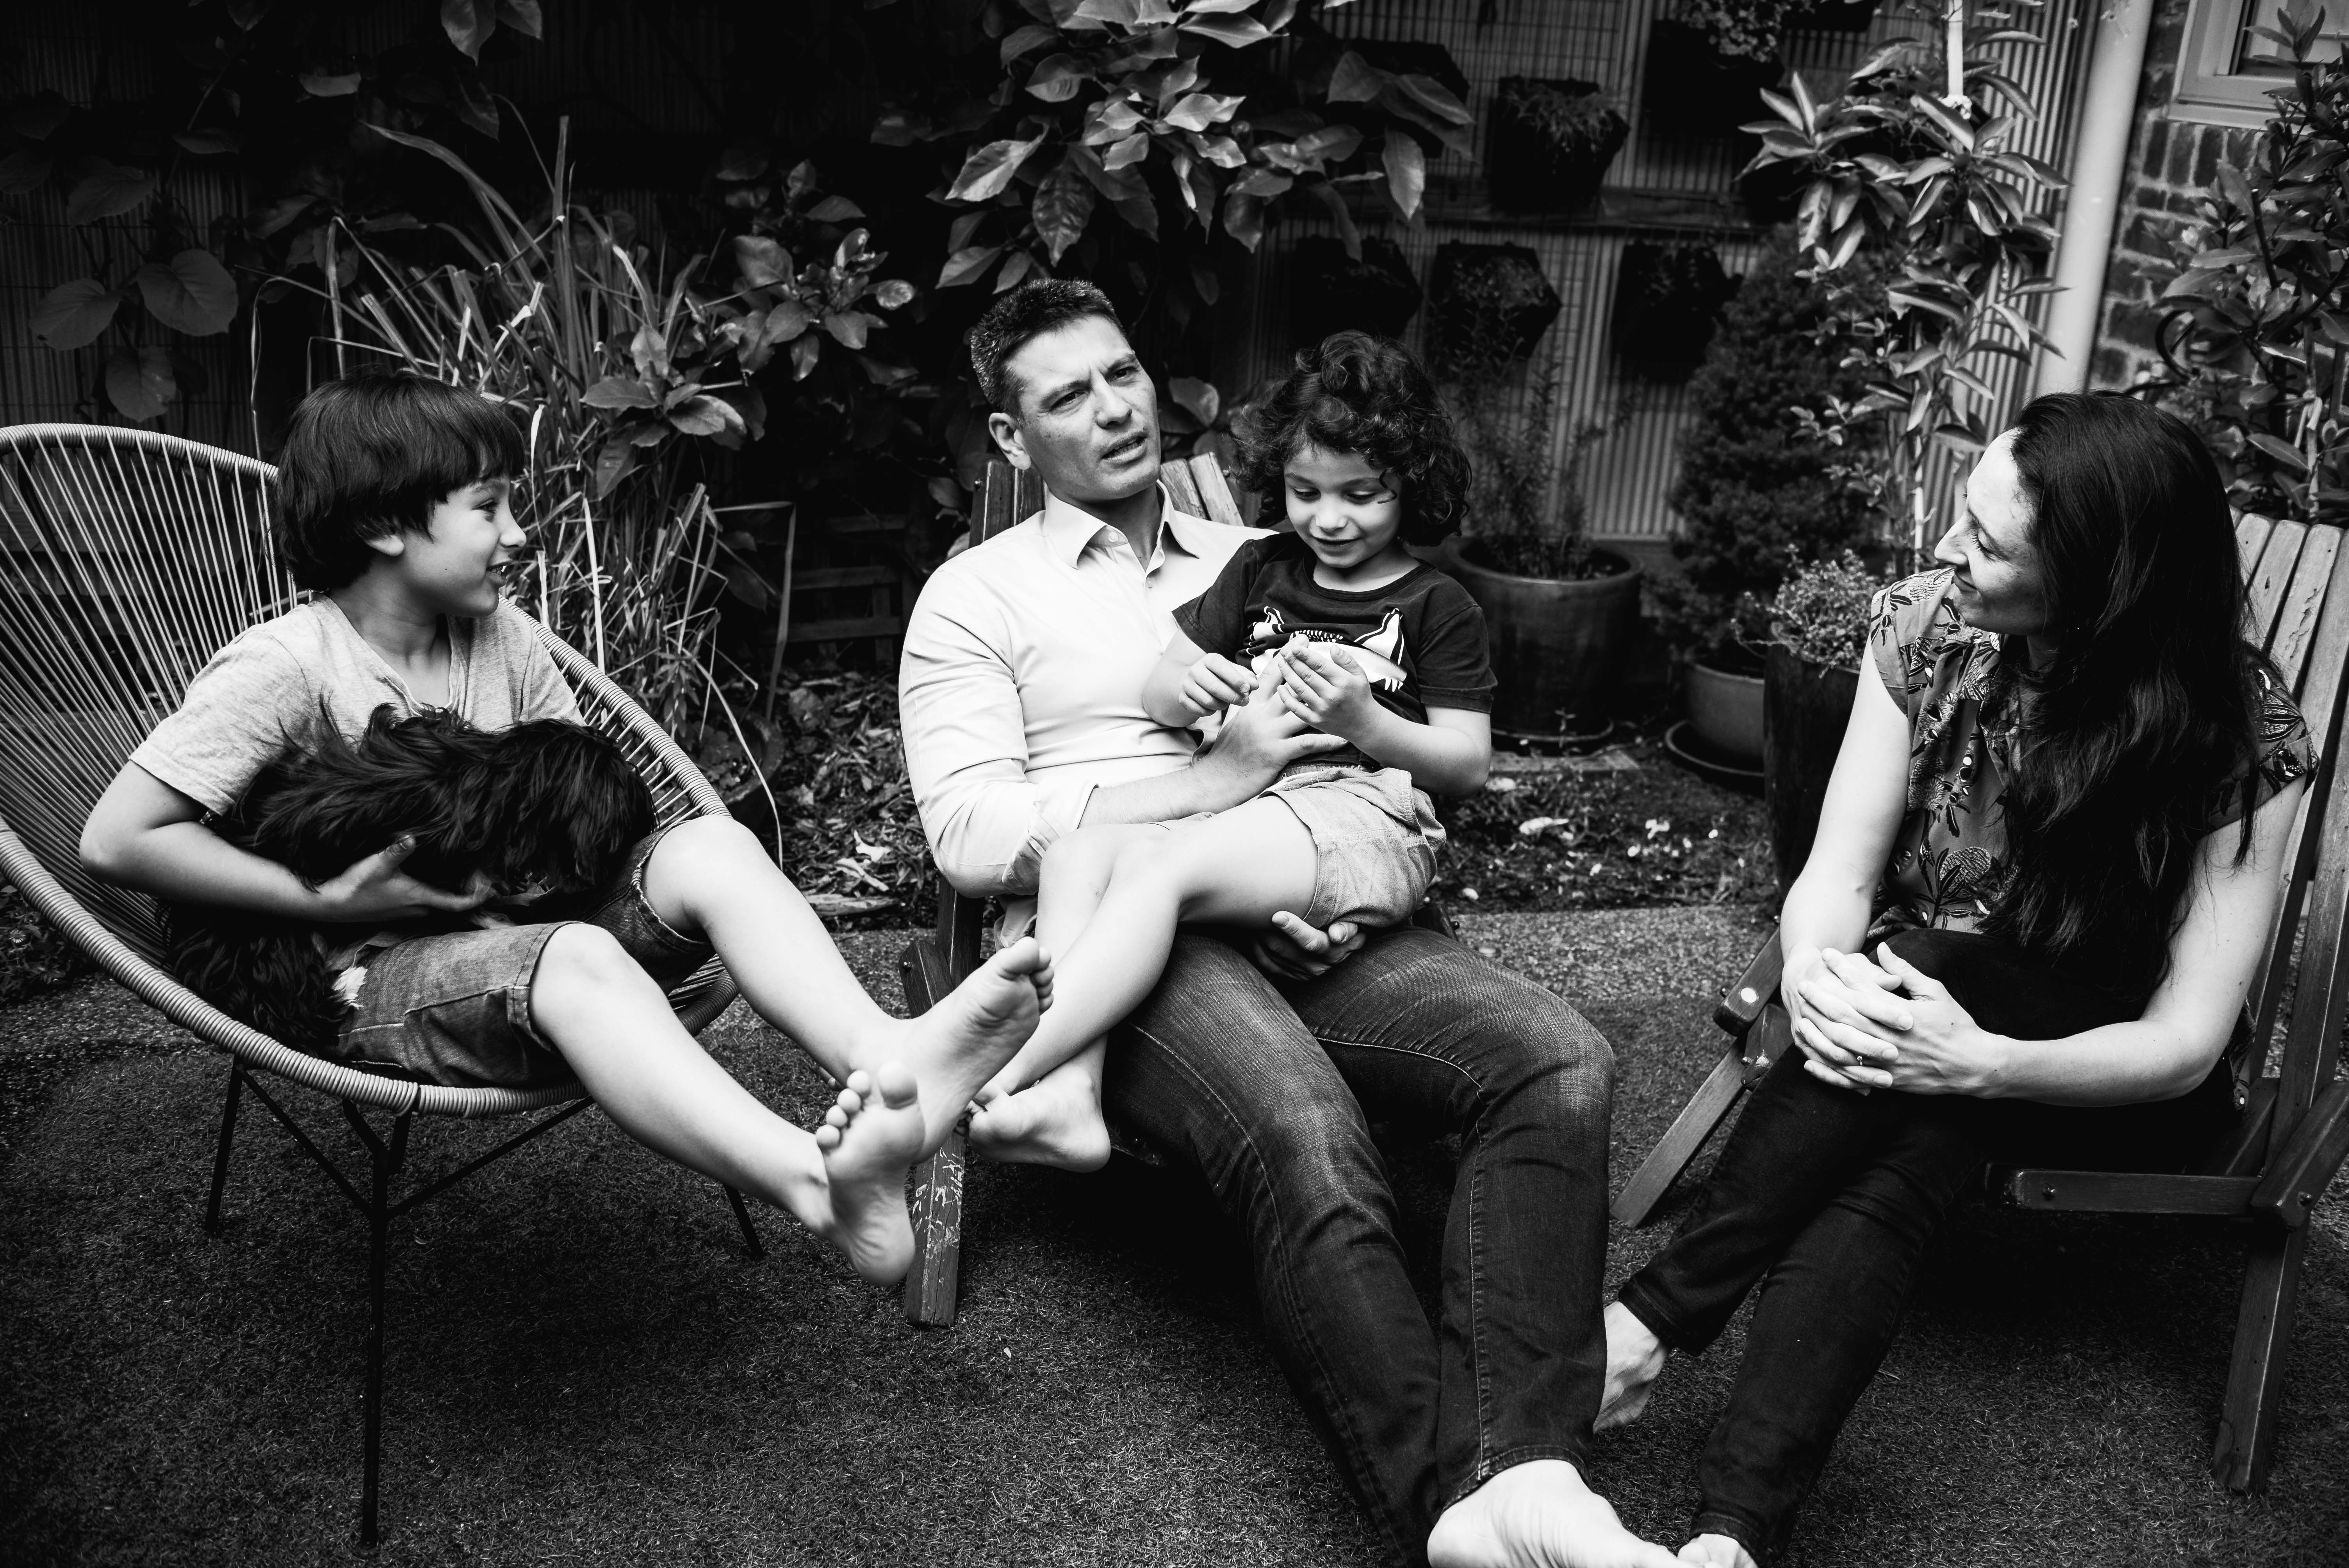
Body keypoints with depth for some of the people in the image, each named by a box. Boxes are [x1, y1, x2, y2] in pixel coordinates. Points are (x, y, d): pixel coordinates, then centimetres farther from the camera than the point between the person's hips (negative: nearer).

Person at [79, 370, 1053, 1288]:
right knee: (577, 959, -38)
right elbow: (116, 840, -14)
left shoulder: (500, 640, 10)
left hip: (516, 926, 6)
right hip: (370, 981, -6)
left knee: (713, 846, -21)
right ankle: (821, 1183, -62)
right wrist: (327, 901, -16)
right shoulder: (286, 666, -9)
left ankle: (881, 1055, -48)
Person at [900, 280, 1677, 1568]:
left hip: (1305, 922, 5)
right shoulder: (975, 598, 11)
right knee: (1308, 1138, -36)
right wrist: (1207, 782, -9)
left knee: (1556, 1060, -23)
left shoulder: (1258, 565, 25)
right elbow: (970, 838, -3)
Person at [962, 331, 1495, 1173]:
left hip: (1361, 811, -6)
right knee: (1078, 851, -22)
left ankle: (994, 1076, -38)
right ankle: (1068, 1097, -39)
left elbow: (1468, 762, 5)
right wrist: (1182, 685, -5)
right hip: (1236, 800, 6)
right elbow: (1157, 694, 21)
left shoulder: (1436, 607, 10)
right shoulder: (1259, 570, 23)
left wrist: (1367, 724, -13)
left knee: (1158, 866, -31)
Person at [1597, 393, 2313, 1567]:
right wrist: (1816, 972, -39)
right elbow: (1837, 873, -14)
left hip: (2109, 1083, -2)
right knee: (1890, 1156, -34)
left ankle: (1658, 1318, -33)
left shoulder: (2239, 734, -20)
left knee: (1919, 956, -35)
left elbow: (2186, 1041, -22)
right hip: (1918, 996, 3)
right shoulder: (1925, 629, -12)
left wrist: (1978, 1063, -41)